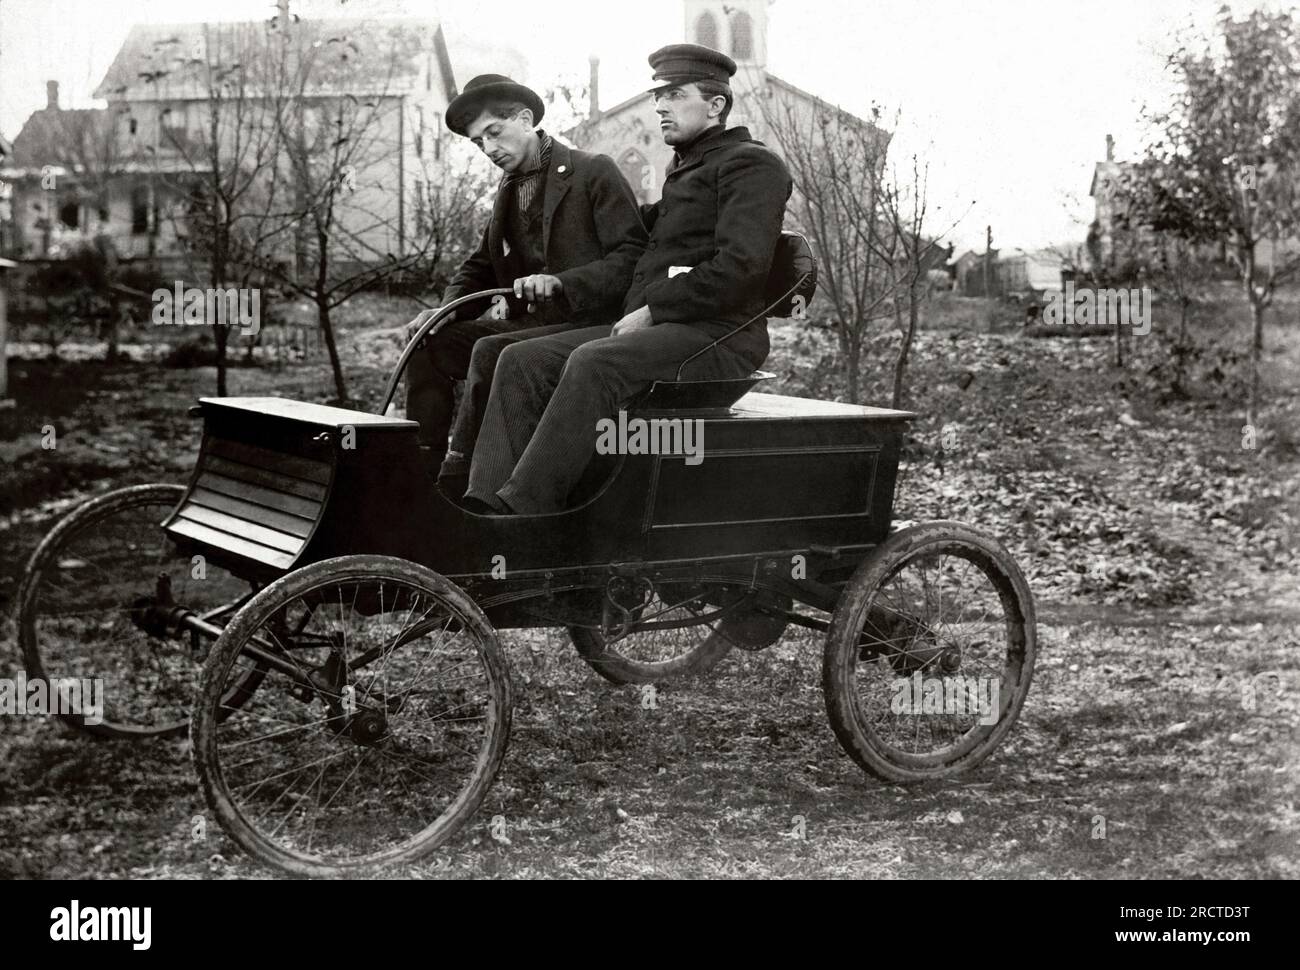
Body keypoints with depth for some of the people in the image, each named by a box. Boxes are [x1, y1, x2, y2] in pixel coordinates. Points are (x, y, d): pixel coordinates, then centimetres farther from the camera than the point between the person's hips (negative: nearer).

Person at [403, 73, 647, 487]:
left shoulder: (594, 172, -5)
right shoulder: (508, 188, 17)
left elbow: (632, 256, -14)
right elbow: (480, 267, 20)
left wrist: (560, 282, -28)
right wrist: (445, 310, -2)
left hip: (588, 324, -8)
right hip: (526, 321, 8)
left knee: (490, 352, -30)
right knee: (432, 343, -8)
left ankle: (456, 481, -25)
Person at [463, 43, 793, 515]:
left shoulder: (750, 163, -1)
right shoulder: (683, 168, 29)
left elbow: (741, 265, -14)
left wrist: (652, 309, -14)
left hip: (716, 335, -9)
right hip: (655, 329, 9)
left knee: (593, 362, -35)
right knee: (521, 361, -9)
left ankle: (522, 509, -38)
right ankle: (485, 504, -21)